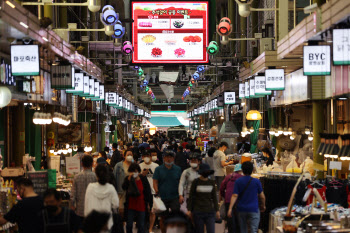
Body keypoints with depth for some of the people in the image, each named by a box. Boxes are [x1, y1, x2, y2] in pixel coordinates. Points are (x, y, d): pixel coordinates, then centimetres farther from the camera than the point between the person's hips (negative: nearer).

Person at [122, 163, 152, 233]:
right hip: (130, 206, 0)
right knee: (129, 225, 7)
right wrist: (129, 179, -29)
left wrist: (149, 203, 4)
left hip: (141, 206, 0)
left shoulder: (143, 179, -3)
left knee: (141, 226, 7)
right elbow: (124, 188, -22)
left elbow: (148, 192, 4)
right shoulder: (127, 179, -2)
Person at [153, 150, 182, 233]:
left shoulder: (178, 169, 9)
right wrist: (156, 191, -16)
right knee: (163, 217, 8)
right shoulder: (158, 169, 5)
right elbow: (155, 181, 0)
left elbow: (180, 182, 12)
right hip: (162, 197, 0)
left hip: (174, 197, 0)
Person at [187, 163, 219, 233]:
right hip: (198, 211, -2)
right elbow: (191, 197, 1)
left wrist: (217, 210, 8)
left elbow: (214, 198, 12)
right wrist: (189, 210, -4)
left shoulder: (212, 183, 8)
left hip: (210, 211, 2)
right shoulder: (196, 182, -1)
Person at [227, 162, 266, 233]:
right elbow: (262, 196, 3)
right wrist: (263, 206, 19)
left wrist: (230, 208, -12)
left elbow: (234, 196, -10)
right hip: (253, 209, -2)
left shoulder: (238, 181, -2)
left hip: (241, 209, 2)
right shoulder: (256, 182, -4)